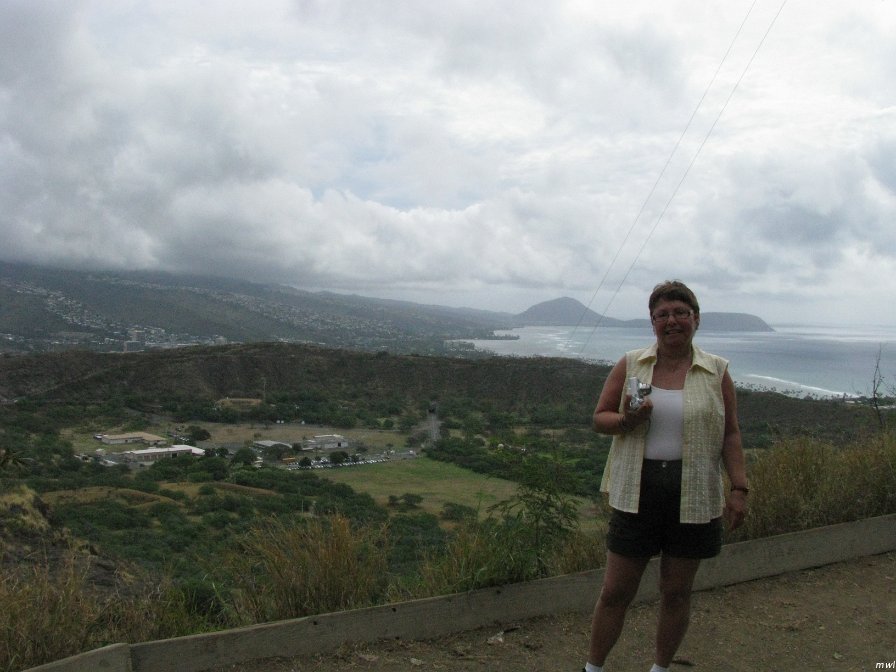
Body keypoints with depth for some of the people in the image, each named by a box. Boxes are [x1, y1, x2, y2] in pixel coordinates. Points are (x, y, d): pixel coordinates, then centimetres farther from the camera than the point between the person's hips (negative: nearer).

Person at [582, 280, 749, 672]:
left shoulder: (716, 372, 2)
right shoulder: (630, 365, 2)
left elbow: (730, 434, 3)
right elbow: (599, 418, 4)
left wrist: (739, 487, -5)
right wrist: (626, 421, -16)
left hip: (693, 497, 0)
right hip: (636, 493, 0)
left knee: (676, 592, 12)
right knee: (615, 591, 6)